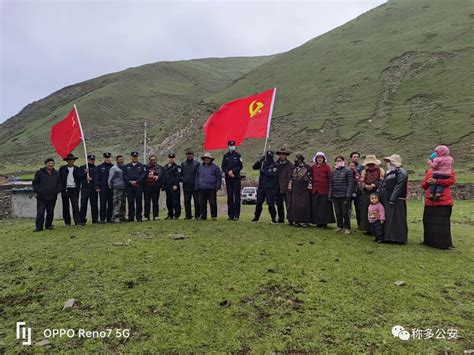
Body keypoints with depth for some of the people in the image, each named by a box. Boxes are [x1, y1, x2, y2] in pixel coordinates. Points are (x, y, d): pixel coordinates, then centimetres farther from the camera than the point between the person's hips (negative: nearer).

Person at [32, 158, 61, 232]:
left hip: (52, 197, 3)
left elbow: (59, 184, 17)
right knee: (40, 213, -4)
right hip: (41, 197, -3)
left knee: (50, 212, 8)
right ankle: (39, 227, 2)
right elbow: (35, 183, 4)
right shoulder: (39, 173, 2)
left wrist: (57, 191, 1)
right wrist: (39, 191, -7)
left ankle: (48, 225, 21)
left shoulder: (56, 174, 12)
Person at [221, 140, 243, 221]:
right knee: (229, 196, 5)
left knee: (237, 196, -5)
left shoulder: (238, 155, 4)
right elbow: (223, 166, 7)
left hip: (236, 178, -2)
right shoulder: (225, 156, 11)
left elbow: (240, 166, -2)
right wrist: (228, 172, -10)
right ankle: (230, 214, 11)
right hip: (228, 179, 3)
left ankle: (236, 215, -3)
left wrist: (233, 171, -13)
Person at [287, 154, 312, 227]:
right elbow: (291, 178, 18)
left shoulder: (307, 167, 0)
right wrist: (290, 186, 8)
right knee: (294, 204, 1)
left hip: (304, 189, -4)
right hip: (295, 189, 5)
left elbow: (310, 177, -2)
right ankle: (296, 220, 8)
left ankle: (305, 221, 1)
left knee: (304, 204, -6)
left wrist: (309, 185, -9)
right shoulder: (294, 168, 14)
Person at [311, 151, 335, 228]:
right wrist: (311, 185, 6)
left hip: (324, 190, -4)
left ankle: (324, 223, 7)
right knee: (315, 207, 5)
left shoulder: (327, 167, -1)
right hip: (315, 190, 4)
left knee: (324, 207, -1)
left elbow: (330, 178, -5)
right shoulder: (313, 168, 10)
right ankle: (318, 222, 14)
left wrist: (330, 189, -10)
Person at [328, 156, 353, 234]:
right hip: (335, 195, 4)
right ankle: (340, 226, 24)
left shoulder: (347, 171, -2)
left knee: (345, 212, 1)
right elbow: (331, 184, 13)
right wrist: (330, 195, 7)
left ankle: (347, 228, 13)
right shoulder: (333, 172, 11)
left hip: (344, 195, -4)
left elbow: (350, 183, -7)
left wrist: (348, 195, -13)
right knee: (338, 212, 10)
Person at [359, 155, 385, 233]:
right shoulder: (364, 171, 14)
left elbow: (381, 181, -7)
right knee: (366, 212, 4)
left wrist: (373, 185, -19)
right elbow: (361, 182, 5)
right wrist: (365, 186, -14)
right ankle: (367, 229, 13)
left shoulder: (380, 170, 4)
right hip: (366, 195, 4)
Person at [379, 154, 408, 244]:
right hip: (386, 200, 9)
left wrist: (392, 199, -23)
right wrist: (379, 195, 15)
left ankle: (398, 238, 1)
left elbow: (398, 187, -18)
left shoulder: (401, 172, -9)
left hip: (396, 201, -9)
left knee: (396, 219, -6)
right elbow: (382, 185, 22)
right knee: (387, 219, 13)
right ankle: (388, 237, 21)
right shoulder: (388, 173, 20)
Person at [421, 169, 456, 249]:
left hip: (443, 202, -5)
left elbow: (452, 180, -15)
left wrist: (437, 181, -18)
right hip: (429, 202, 5)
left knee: (443, 223, -5)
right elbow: (423, 185, 17)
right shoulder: (429, 172, 16)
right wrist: (427, 182, -6)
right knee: (428, 222, 10)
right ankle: (429, 241, 24)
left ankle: (445, 243, 5)